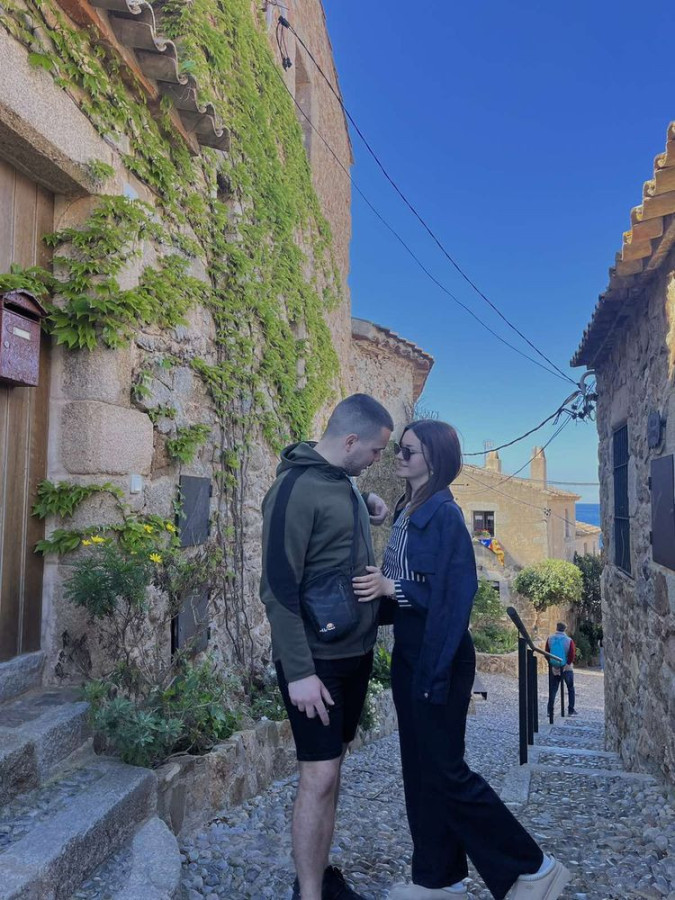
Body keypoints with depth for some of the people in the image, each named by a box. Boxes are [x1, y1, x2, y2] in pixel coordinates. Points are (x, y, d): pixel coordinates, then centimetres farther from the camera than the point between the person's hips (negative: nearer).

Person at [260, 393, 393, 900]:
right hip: (316, 660, -8)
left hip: (356, 653, 8)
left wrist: (368, 504, 6)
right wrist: (299, 671, -22)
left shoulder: (343, 482, 7)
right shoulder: (296, 488, -19)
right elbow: (278, 588, -21)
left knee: (333, 767, 17)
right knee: (319, 776, -1)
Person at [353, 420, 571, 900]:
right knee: (418, 766, 16)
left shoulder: (444, 514, -17)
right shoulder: (407, 509, 7)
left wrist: (392, 588, -25)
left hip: (439, 656, -8)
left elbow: (457, 593, -21)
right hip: (408, 654, 8)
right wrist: (377, 585, -4)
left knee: (445, 769, 2)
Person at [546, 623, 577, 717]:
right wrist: (569, 663, 1)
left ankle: (550, 711, 5)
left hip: (553, 669, 2)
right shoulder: (569, 640, -13)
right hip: (566, 668, -2)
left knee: (552, 690, 8)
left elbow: (546, 653, -3)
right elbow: (572, 655, -14)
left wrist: (551, 663, 6)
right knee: (571, 689, 15)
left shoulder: (550, 639, -6)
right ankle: (571, 710, 16)